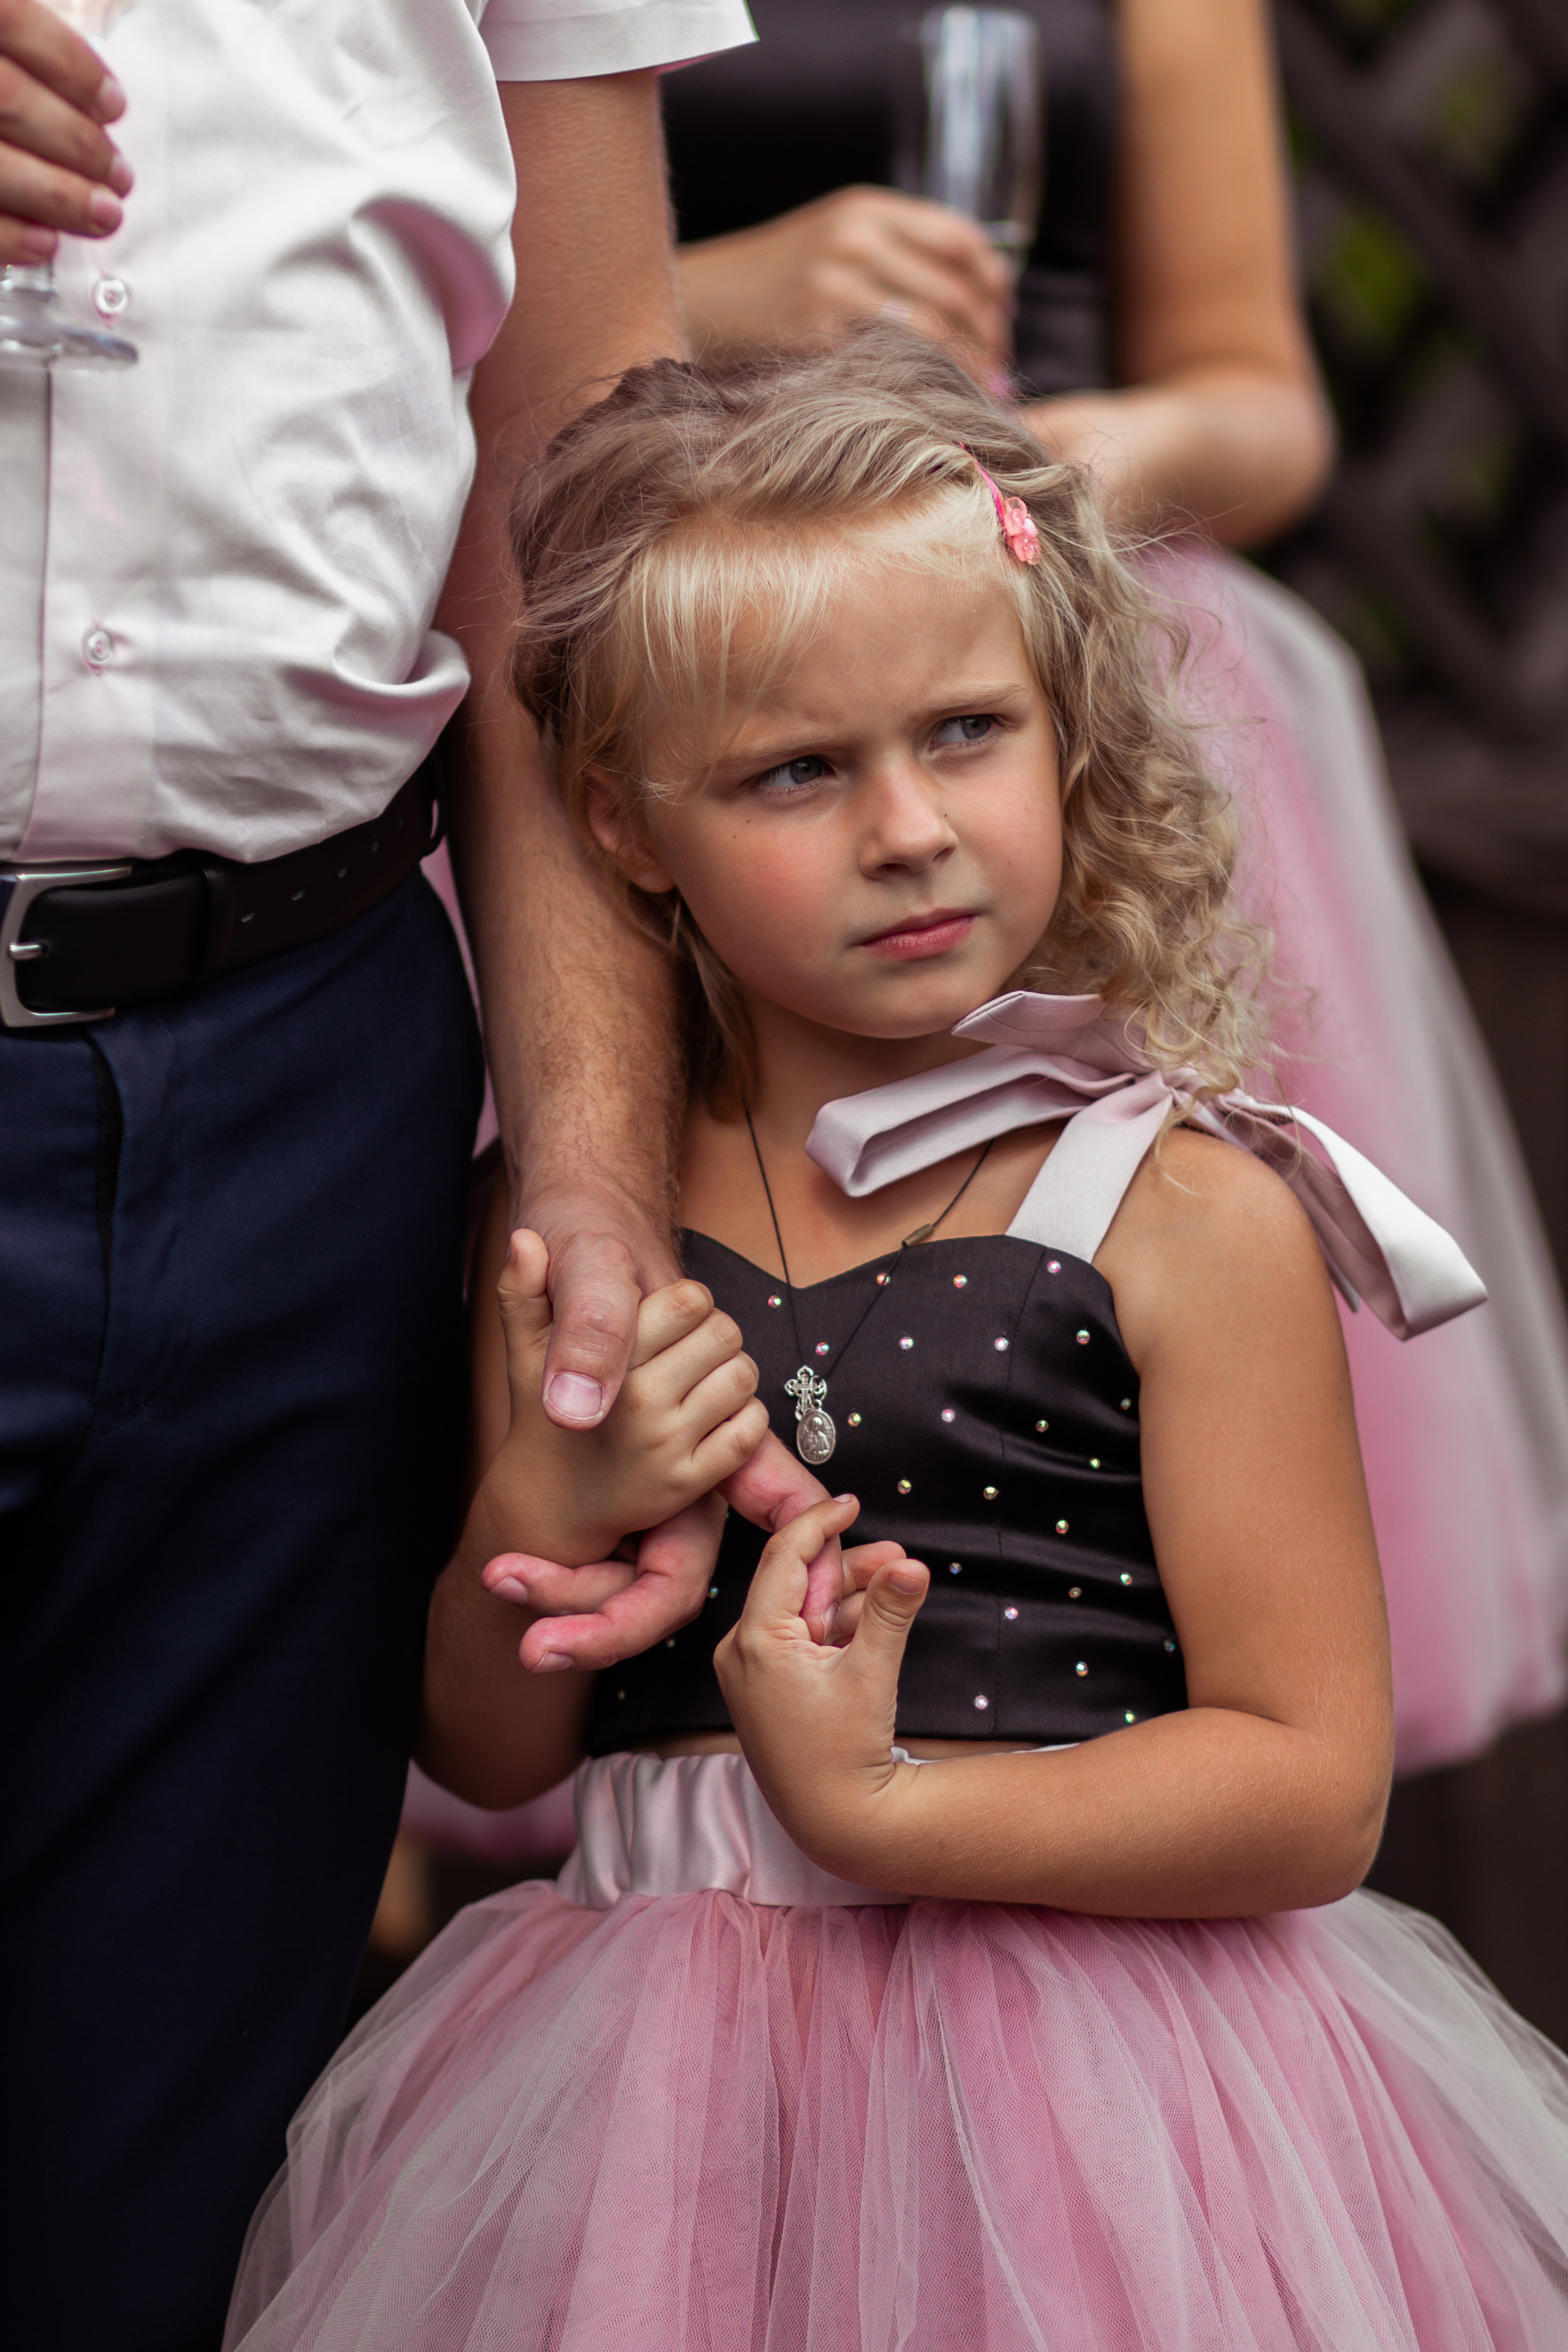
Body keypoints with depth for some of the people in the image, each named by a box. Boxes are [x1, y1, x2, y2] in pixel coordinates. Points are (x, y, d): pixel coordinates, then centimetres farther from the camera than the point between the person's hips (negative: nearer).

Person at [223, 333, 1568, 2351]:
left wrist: (872, 1809, -19)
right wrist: (544, 1514, -10)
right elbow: (485, 1761, 10)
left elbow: (1315, 1787, -11)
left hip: (1095, 2061, -3)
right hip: (671, 2089, 3)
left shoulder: (1188, 1215, -7)